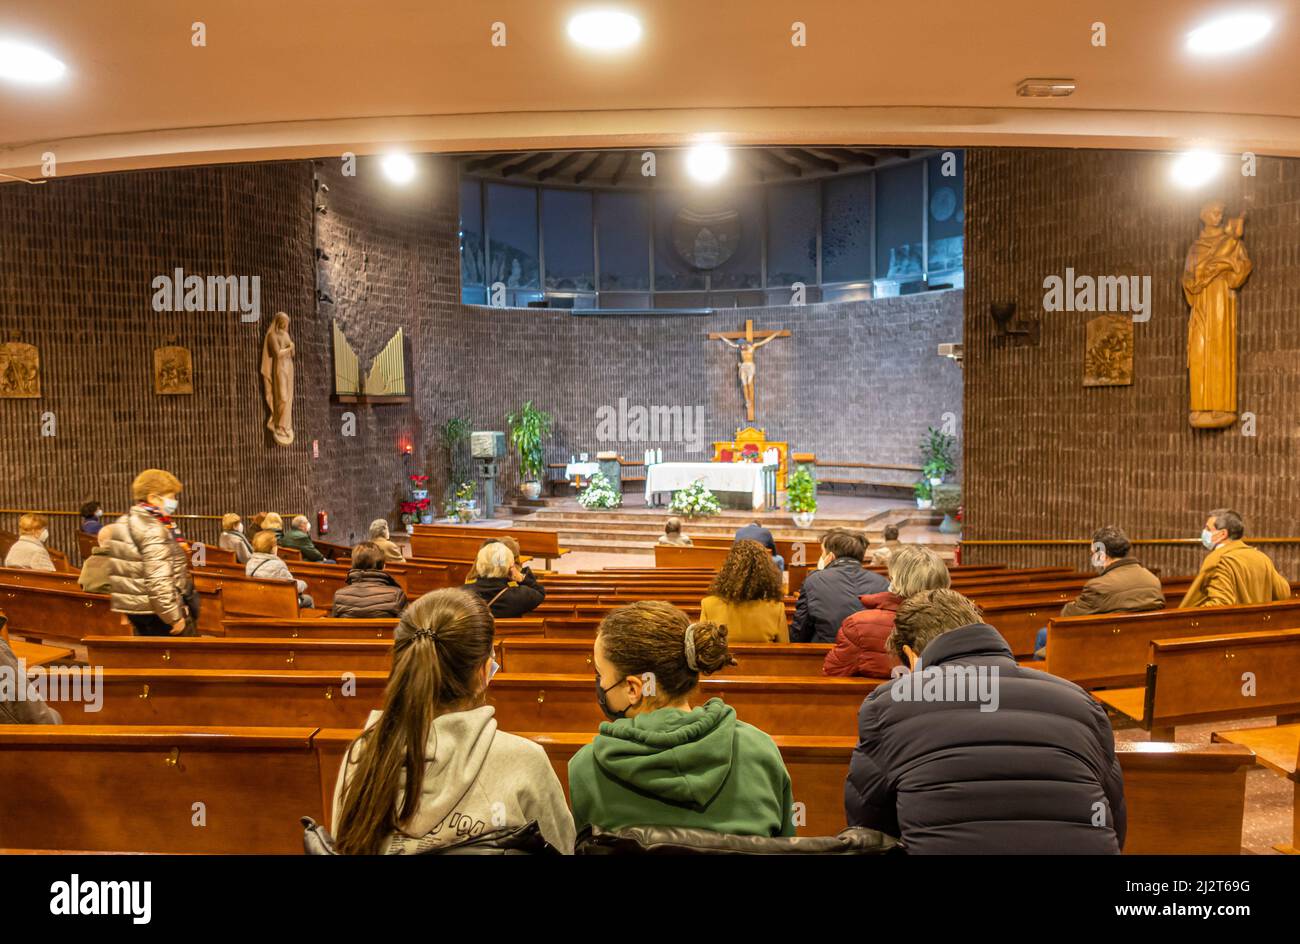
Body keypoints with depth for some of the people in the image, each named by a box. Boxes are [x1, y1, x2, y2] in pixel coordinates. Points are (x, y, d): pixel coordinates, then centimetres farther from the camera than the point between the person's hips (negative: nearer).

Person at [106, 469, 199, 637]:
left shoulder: (123, 523, 11)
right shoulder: (153, 530, -19)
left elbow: (123, 570, 17)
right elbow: (158, 581, -26)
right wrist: (174, 617, -23)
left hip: (131, 606, 10)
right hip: (157, 610, -10)